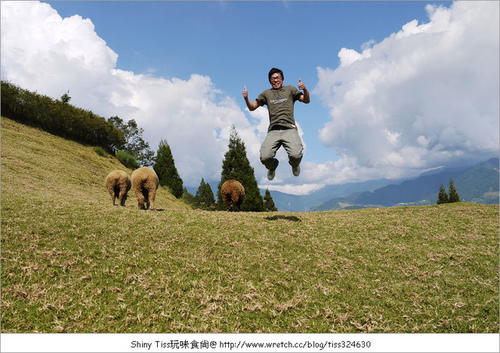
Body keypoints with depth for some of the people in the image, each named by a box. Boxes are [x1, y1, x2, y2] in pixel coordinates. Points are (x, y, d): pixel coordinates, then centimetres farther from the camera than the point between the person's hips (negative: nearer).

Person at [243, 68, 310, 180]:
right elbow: (252, 107, 22)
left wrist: (304, 89, -7)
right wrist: (246, 98, 2)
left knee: (296, 155, -27)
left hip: (289, 129, -1)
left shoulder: (290, 89, 20)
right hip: (273, 131, 1)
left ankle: (294, 165, 15)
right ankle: (272, 166, 19)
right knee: (264, 157, -22)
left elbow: (306, 100, 13)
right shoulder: (266, 93, 24)